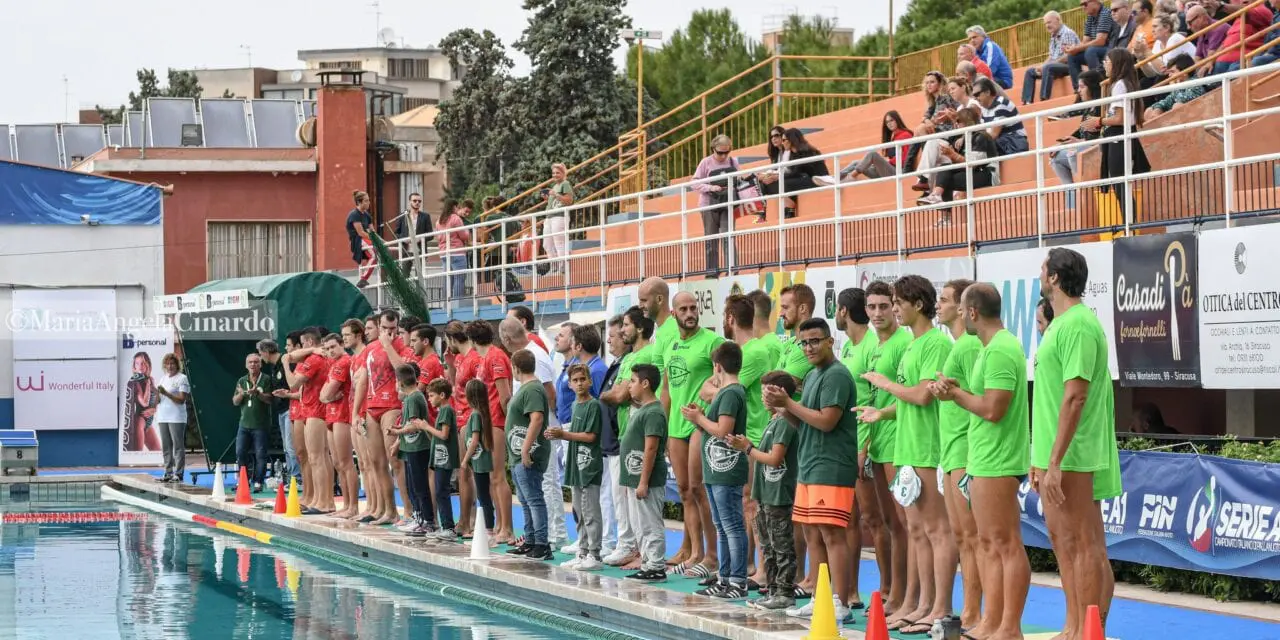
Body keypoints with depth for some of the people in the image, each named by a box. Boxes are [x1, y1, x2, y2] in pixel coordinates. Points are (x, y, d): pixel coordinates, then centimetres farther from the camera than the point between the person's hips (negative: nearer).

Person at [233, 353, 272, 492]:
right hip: (244, 423, 4)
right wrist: (241, 394, -10)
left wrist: (257, 393, -24)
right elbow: (235, 402, 11)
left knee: (260, 454, -5)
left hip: (260, 425, -4)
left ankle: (258, 482, -1)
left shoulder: (266, 380, 0)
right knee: (240, 453, 2)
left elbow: (269, 399, -8)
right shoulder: (242, 381, 14)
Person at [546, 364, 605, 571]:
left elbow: (590, 436, -16)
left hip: (590, 466, -9)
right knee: (579, 513, 13)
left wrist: (563, 434, -11)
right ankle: (583, 553, 20)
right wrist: (558, 435, 3)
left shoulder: (593, 405, -11)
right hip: (577, 465, 9)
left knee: (590, 513, -7)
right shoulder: (576, 405, 15)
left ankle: (595, 556, -5)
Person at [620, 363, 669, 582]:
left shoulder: (653, 413, -16)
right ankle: (647, 563, 21)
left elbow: (650, 449, -21)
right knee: (640, 525, 15)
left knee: (650, 525, -6)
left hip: (647, 480, -10)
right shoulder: (639, 409, 15)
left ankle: (656, 568, -3)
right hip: (635, 478, 10)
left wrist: (643, 482, -22)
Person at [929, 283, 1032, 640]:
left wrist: (956, 393, -7)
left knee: (1006, 545, -6)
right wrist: (955, 392, 1)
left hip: (997, 463, -11)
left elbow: (992, 409, -22)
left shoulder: (1000, 350, -16)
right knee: (989, 545, 12)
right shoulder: (992, 348, 16)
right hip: (984, 461, 11)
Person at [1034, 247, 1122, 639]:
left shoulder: (1078, 325, -15)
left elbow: (1075, 396, -21)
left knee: (1085, 546, -5)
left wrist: (1055, 461, -23)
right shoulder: (1061, 323, 15)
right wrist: (1041, 458, 20)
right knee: (1063, 541, 14)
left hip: (1073, 458, -10)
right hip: (1054, 456, 10)